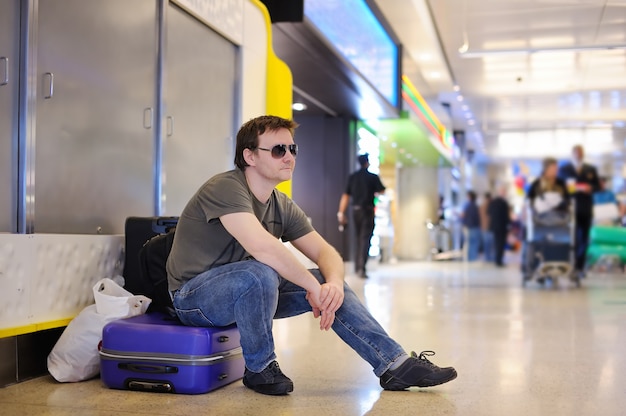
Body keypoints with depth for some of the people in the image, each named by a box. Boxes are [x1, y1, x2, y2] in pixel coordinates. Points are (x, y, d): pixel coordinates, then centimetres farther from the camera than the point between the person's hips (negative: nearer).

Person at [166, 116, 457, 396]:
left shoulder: (283, 207, 5)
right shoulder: (225, 188, -22)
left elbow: (325, 252, 1)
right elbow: (261, 246, -37)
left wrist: (334, 283, -22)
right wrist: (314, 286, -29)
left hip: (247, 291, 8)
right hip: (194, 297, -8)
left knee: (327, 284, -5)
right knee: (260, 273, -37)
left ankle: (395, 365, -2)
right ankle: (259, 369, -12)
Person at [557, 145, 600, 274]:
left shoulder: (591, 170, 14)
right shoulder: (563, 169, 7)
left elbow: (597, 186, 10)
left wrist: (589, 188, -12)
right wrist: (576, 188, -14)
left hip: (586, 210, 2)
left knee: (583, 239, 1)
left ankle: (579, 267, 6)